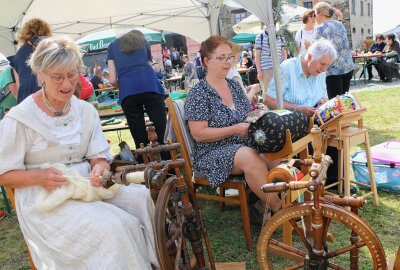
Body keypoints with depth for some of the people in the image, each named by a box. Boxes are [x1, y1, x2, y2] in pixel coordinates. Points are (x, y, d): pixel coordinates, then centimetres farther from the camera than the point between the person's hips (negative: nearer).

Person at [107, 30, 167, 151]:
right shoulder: (144, 42, 29)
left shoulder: (113, 45, 26)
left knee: (140, 141, 3)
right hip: (150, 86, 0)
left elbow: (112, 80, 18)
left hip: (127, 92, 0)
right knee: (163, 136, -1)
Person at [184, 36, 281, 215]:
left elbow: (248, 116, 21)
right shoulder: (198, 93, -7)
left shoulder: (235, 86, 13)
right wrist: (235, 130, -18)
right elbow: (198, 134, -14)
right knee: (250, 157, -34)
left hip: (244, 145, 6)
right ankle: (279, 209, -21)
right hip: (212, 152, -6)